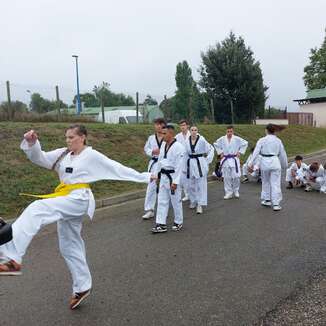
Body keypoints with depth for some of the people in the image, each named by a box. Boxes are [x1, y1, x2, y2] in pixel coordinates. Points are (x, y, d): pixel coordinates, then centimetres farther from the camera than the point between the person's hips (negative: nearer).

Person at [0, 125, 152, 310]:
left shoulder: (92, 156, -6)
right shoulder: (63, 154, 11)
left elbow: (117, 168, -4)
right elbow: (39, 157, 7)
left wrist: (144, 177, -3)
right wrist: (32, 143, -12)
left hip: (79, 200, -8)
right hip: (66, 203, 8)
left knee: (36, 210, -26)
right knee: (70, 247, 14)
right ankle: (82, 287, 29)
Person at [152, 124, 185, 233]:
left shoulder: (178, 147, -17)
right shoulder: (163, 145, 6)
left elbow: (179, 166, -18)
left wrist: (175, 182, -19)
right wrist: (156, 175, 15)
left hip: (173, 176, -7)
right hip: (163, 176, 7)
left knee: (176, 201, 7)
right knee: (162, 200, 9)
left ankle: (178, 222, 26)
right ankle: (161, 224, 16)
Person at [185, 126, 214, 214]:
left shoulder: (202, 140, -10)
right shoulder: (187, 141, 1)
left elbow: (211, 149, -2)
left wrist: (207, 160, -4)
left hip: (200, 164, -4)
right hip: (190, 164, 4)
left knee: (201, 184, -3)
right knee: (191, 184, 12)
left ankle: (200, 205, 4)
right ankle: (193, 201, 32)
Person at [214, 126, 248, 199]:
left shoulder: (237, 139, -5)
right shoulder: (222, 139, 0)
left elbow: (245, 143, 5)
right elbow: (216, 144, 16)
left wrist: (240, 152, 2)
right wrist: (220, 152, 9)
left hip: (234, 160, -1)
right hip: (225, 160, 2)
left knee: (236, 176, -2)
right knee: (226, 177, 4)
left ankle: (236, 191, 22)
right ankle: (228, 193, 15)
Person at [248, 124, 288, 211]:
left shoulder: (262, 140, -3)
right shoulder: (278, 141, 6)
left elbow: (256, 152, -9)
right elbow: (282, 154, 14)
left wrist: (251, 164, -8)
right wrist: (284, 165, 27)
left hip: (265, 162, -1)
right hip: (275, 162, 1)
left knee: (265, 182, 17)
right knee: (275, 183, 3)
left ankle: (267, 200, 29)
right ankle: (276, 204, 4)